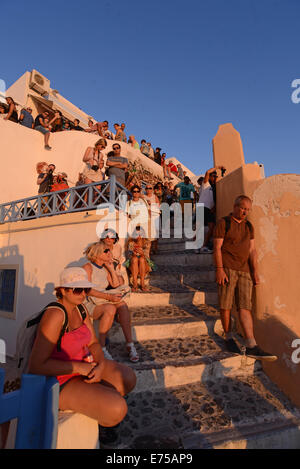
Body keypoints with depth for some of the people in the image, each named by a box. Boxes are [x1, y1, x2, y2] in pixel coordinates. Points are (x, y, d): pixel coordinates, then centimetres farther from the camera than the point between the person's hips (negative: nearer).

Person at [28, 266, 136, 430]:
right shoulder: (55, 315, -30)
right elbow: (36, 366, -32)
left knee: (129, 379, -1)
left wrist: (101, 365, -15)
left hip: (83, 366, 8)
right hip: (60, 384, -8)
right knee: (117, 410, -20)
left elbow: (93, 343, 4)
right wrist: (79, 367, -26)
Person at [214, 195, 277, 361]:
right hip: (227, 268, -4)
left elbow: (252, 250, 14)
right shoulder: (223, 223, 1)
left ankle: (251, 346, -4)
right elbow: (217, 248, -5)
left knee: (245, 306, -1)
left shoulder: (249, 226, 17)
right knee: (225, 305, -1)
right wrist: (219, 269, -14)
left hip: (244, 270, 5)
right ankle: (229, 337, 16)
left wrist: (255, 271, 5)